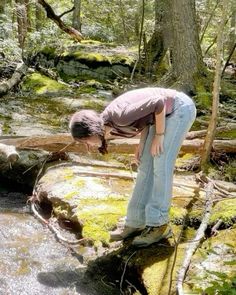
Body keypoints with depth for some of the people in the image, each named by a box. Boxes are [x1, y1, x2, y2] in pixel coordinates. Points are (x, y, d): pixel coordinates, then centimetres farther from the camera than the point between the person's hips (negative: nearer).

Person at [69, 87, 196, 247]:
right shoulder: (109, 123, -3)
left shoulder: (119, 116, -30)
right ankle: (136, 222, 9)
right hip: (166, 112, 9)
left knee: (161, 166, -11)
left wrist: (158, 136, -19)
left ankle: (159, 224, -3)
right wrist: (142, 144, -3)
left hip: (181, 107, -9)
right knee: (146, 166, 4)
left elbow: (158, 102, -27)